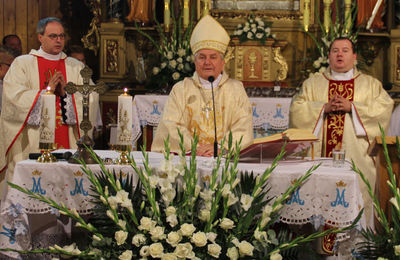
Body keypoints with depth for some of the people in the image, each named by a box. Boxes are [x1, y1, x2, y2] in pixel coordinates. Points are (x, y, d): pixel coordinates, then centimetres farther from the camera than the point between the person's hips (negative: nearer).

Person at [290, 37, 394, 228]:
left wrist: (352, 107, -10)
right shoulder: (313, 82, 16)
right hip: (320, 156, 1)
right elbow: (296, 109, 5)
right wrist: (324, 107, -9)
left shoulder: (370, 84, 15)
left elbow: (384, 108, -1)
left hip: (356, 158, 0)